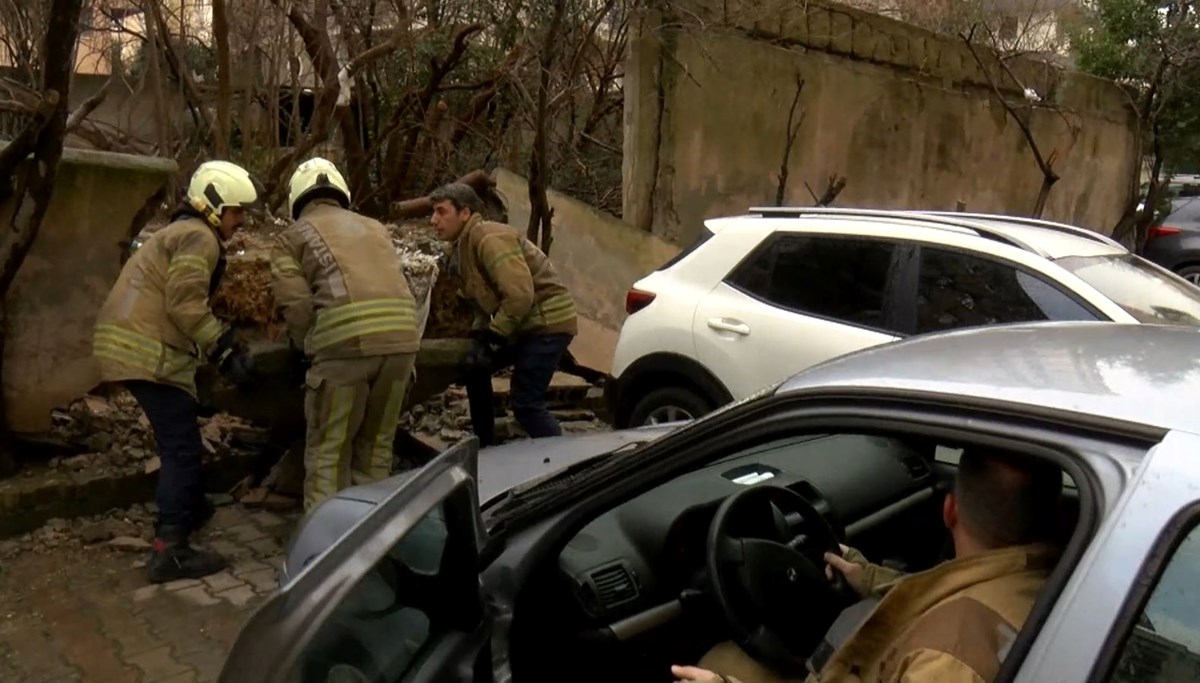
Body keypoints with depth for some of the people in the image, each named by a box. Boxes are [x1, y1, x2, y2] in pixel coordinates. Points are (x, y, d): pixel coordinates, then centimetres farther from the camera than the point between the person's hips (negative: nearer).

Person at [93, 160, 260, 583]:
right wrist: (225, 350, -14)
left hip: (126, 343, 11)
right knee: (182, 448, -8)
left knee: (178, 439, 25)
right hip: (147, 350, -11)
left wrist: (222, 343, 19)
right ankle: (168, 551, -7)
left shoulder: (179, 233, 25)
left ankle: (189, 508, 40)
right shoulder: (199, 238, -9)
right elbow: (185, 306, -18)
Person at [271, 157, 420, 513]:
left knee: (328, 451, 8)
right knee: (376, 446, 17)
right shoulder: (375, 228, 28)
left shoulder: (293, 236, 15)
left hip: (345, 341, -4)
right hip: (402, 339, 5)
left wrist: (306, 347, 18)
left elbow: (296, 304, 2)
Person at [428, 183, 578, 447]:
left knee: (525, 403, -13)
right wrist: (480, 335, 4)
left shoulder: (489, 238, -19)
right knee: (473, 368, 17)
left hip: (548, 321, -10)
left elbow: (520, 295, -28)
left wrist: (493, 336, -20)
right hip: (525, 323, 10)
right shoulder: (464, 246, 13)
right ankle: (485, 447, 27)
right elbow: (485, 299, 19)